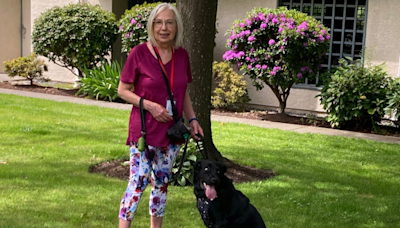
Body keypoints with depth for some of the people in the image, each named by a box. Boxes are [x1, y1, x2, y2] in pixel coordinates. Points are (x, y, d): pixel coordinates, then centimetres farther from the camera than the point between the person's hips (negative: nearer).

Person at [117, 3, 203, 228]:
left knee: (162, 182, 14)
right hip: (144, 131, -5)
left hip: (171, 132, 5)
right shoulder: (139, 53, -11)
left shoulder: (182, 55, 3)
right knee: (138, 182, -6)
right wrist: (149, 105, -19)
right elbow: (123, 90, -7)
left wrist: (193, 119, 3)